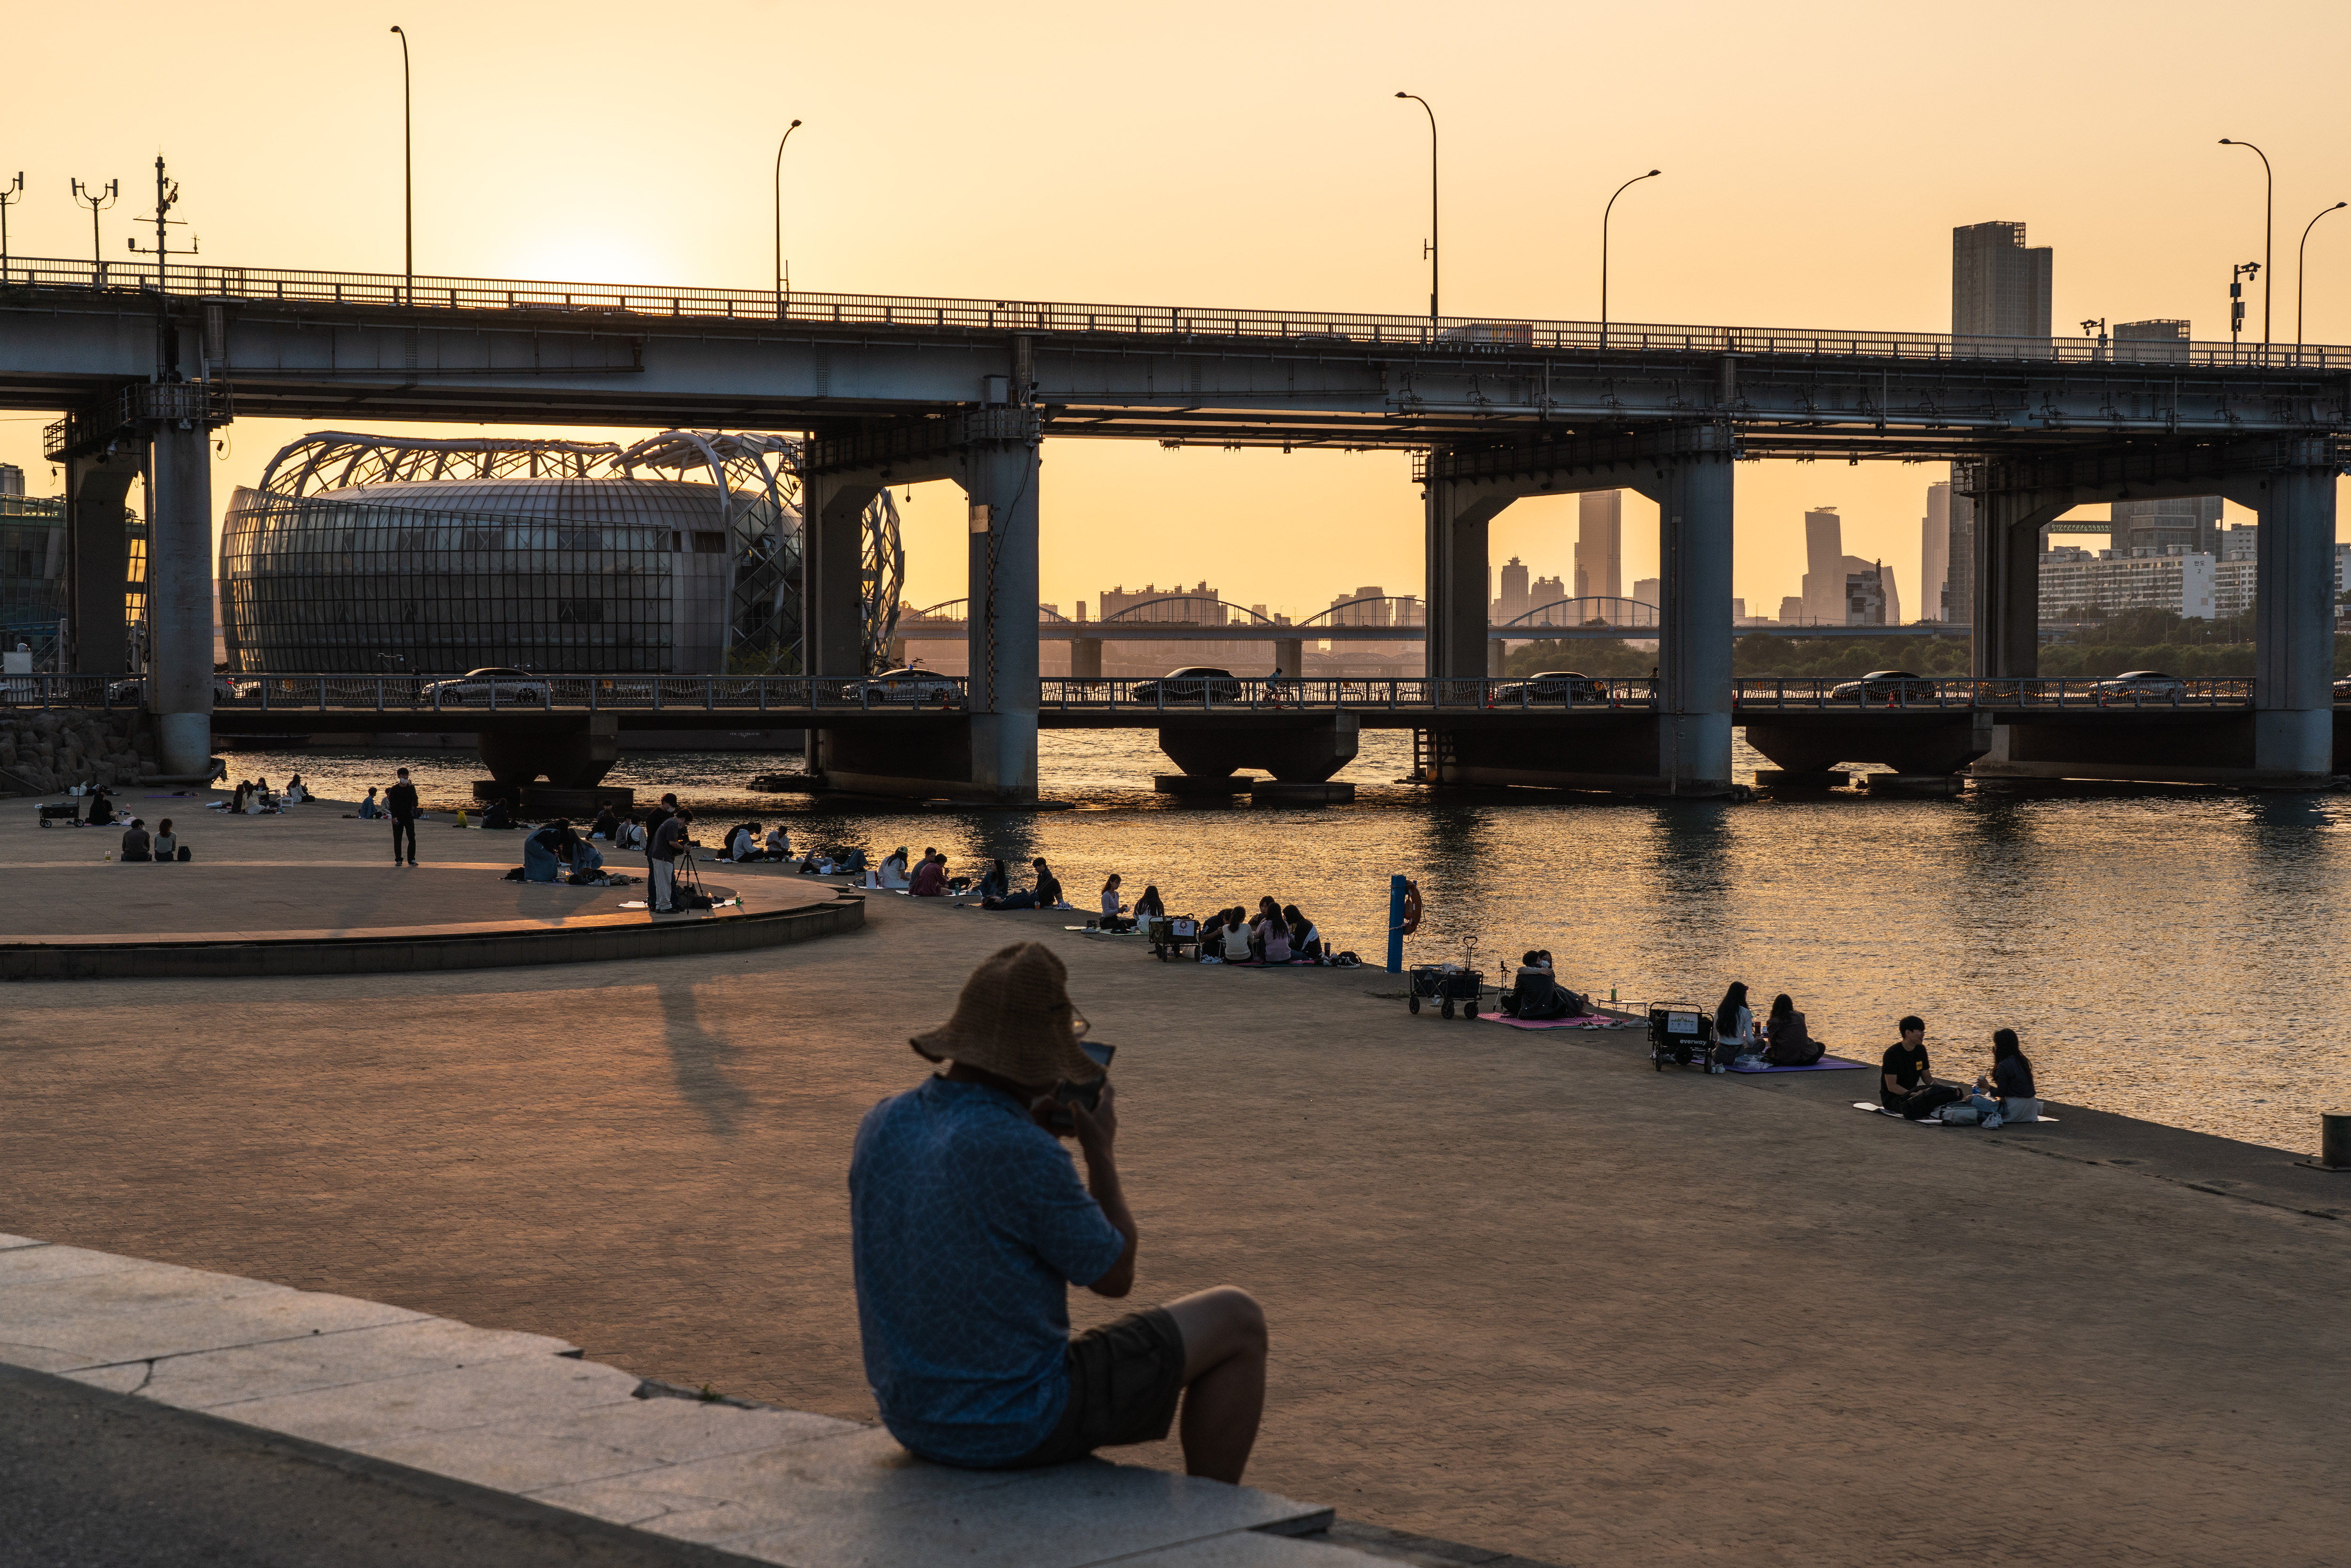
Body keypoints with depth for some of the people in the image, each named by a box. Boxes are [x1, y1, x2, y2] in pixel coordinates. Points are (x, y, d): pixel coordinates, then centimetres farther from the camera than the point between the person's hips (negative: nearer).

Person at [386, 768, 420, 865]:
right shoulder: (394, 789, 2)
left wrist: (411, 788, -7)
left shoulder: (411, 788, 8)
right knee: (397, 839, 1)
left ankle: (411, 859, -1)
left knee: (412, 838, -6)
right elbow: (392, 803, -4)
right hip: (398, 817, -1)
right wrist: (394, 816, -13)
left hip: (409, 817, 1)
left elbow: (415, 800, 1)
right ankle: (398, 860, 8)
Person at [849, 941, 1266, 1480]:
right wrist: (1101, 1148, 2)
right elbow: (1115, 1275, -10)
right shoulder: (1027, 1157, -26)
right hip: (1020, 1426, -8)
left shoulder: (880, 1127, -3)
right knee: (1237, 1322, 9)